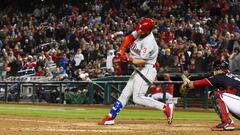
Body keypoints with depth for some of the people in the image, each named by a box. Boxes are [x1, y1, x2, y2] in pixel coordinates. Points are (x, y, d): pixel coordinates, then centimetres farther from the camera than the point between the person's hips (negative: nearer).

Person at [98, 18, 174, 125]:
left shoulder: (149, 42, -24)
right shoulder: (140, 32, -1)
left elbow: (142, 61, -25)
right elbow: (128, 38, 6)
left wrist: (129, 59, -36)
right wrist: (121, 50, -9)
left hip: (147, 70, -9)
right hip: (139, 69, 9)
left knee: (138, 98, -17)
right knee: (125, 93, 10)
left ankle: (165, 107, -16)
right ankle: (110, 117, 15)